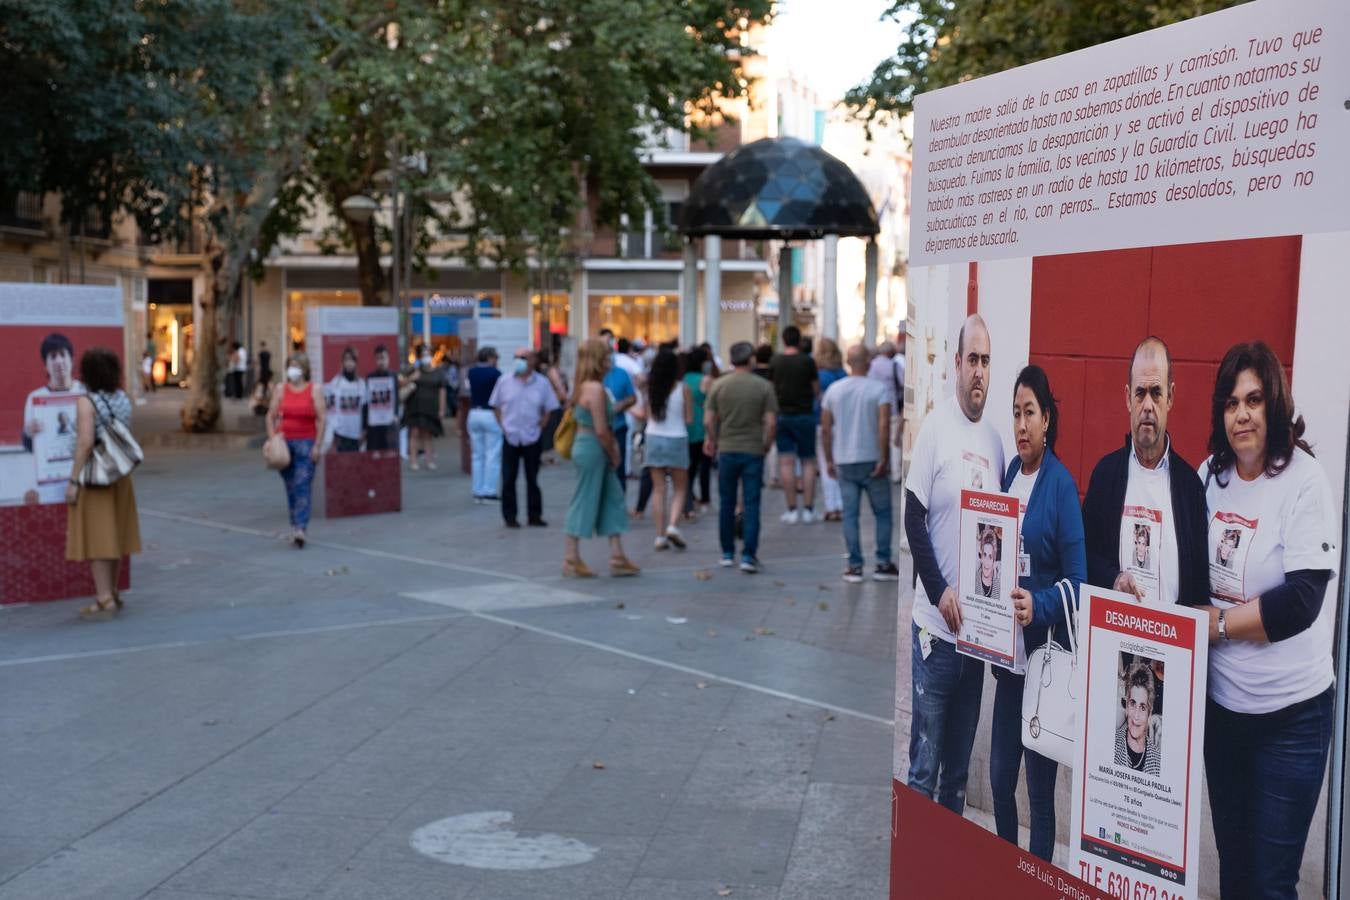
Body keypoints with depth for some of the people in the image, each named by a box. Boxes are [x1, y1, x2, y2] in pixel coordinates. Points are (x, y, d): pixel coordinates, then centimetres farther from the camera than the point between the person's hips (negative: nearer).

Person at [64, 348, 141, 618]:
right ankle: (111, 593, 27)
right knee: (114, 534, 16)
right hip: (119, 475, 7)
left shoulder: (86, 401, -14)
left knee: (95, 537, -1)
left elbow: (85, 443, -20)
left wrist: (73, 480, -17)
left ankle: (104, 599, -3)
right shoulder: (122, 398, 5)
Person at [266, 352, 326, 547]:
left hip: (306, 443, -3)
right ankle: (295, 526, 17)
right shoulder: (280, 389, 8)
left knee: (303, 487, -11)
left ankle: (300, 529, -17)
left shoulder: (314, 390, 1)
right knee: (291, 487, 8)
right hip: (284, 442, 3)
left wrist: (316, 445, -9)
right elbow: (271, 416, 9)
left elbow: (322, 419, -3)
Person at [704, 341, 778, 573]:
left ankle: (727, 553, 20)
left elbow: (709, 419, -1)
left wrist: (712, 441, 15)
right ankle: (748, 556, -4)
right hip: (753, 451, -1)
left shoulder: (718, 385, -2)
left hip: (726, 450, 2)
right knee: (751, 505, 2)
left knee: (726, 504, 13)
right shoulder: (764, 386, -5)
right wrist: (766, 445, 7)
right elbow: (771, 421, -8)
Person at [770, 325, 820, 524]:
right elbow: (816, 390, -1)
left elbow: (771, 389, 8)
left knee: (786, 463, 2)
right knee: (808, 462, 6)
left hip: (782, 416, 2)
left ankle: (792, 510, 1)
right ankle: (808, 509, 3)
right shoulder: (807, 361, -6)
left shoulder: (775, 362, 0)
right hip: (805, 414, -1)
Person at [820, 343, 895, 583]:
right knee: (883, 513, 9)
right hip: (872, 461, -3)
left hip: (844, 462, 3)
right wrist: (883, 458, -14)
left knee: (850, 515, 6)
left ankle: (855, 566, 5)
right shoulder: (878, 390, -6)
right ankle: (883, 563, 8)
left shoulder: (833, 390, 4)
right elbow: (884, 425, -17)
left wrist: (829, 460, 11)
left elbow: (825, 429, 4)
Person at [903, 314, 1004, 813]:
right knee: (924, 768, 1)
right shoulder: (935, 427, -7)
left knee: (959, 770, 15)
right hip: (935, 626, -5)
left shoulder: (995, 441, 9)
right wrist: (941, 592, -16)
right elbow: (913, 518, -9)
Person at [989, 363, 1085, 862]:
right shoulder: (1008, 475, 10)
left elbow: (1077, 581, -15)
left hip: (1045, 652, -7)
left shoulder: (1061, 484, -12)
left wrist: (1038, 606, -29)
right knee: (999, 775, 16)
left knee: (1040, 788, 1)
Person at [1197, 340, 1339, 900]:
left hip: (1289, 712, -5)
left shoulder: (1304, 482, -14)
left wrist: (1215, 621, -13)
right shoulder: (1210, 475, 2)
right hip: (1221, 703, 5)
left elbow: (1301, 602, -20)